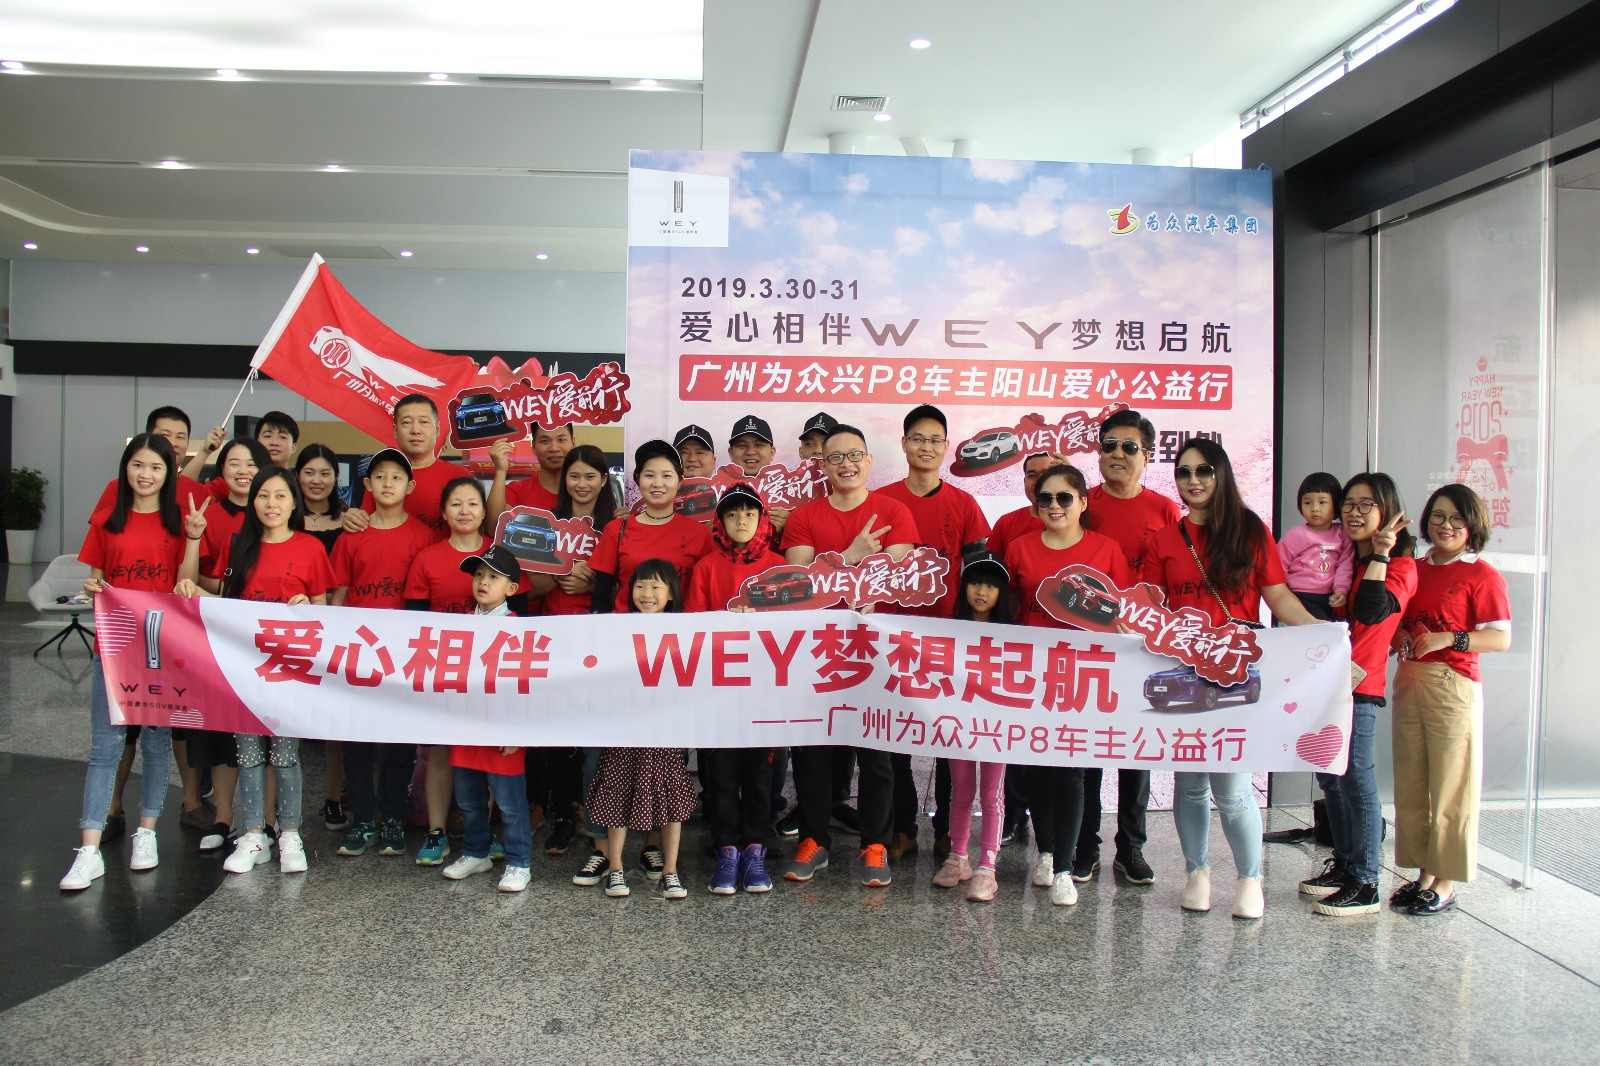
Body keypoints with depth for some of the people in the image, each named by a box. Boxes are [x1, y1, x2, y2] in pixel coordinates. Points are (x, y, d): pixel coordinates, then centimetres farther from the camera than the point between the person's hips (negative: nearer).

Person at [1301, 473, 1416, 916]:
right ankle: (1343, 866, 24)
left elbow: (1372, 612, -23)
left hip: (1358, 682, -7)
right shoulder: (1345, 558, 15)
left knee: (1356, 777, -7)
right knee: (1330, 777, 12)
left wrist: (1379, 554, -17)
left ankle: (1365, 885, 0)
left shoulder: (1400, 566, -5)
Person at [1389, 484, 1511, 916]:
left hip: (1453, 686, -6)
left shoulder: (1482, 576, -6)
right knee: (1411, 787, 11)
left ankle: (1445, 883, 9)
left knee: (1450, 789, 0)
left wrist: (1449, 639, -20)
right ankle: (1423, 874, 22)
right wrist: (1402, 639, 2)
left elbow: (1502, 638, -10)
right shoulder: (1414, 569, 13)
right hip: (1408, 682, 6)